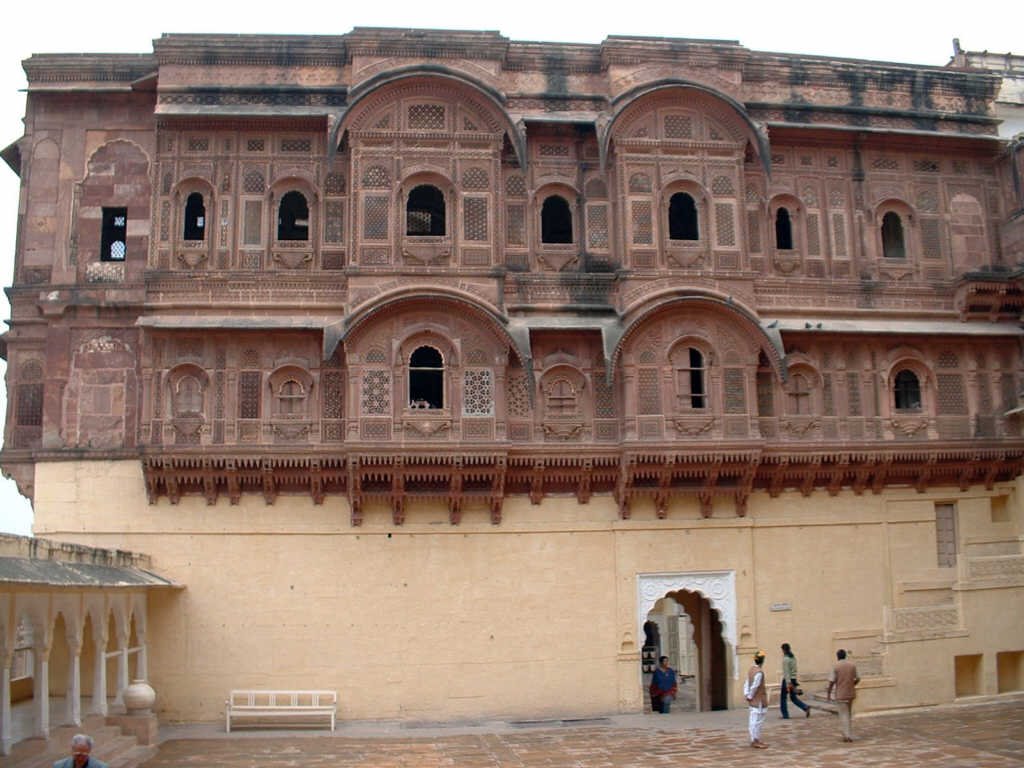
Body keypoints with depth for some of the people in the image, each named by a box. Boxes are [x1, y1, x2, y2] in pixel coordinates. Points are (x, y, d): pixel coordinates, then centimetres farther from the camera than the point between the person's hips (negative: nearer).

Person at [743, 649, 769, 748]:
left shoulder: (751, 670, 7)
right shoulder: (759, 672, -21)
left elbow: (747, 684, 7)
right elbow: (754, 686, -23)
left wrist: (746, 694, 1)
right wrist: (750, 696, -11)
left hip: (753, 701, 9)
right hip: (759, 701, -9)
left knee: (753, 721, 14)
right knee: (757, 721, -3)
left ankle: (755, 740, 22)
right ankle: (755, 741, 0)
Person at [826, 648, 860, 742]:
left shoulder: (836, 667, -9)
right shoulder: (852, 665, 1)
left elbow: (831, 681, -11)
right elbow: (857, 679, 6)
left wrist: (828, 693, -2)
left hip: (841, 694, -4)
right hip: (851, 693, 4)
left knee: (843, 715, 2)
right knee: (849, 714, 17)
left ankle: (846, 735, -5)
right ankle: (850, 735, 21)